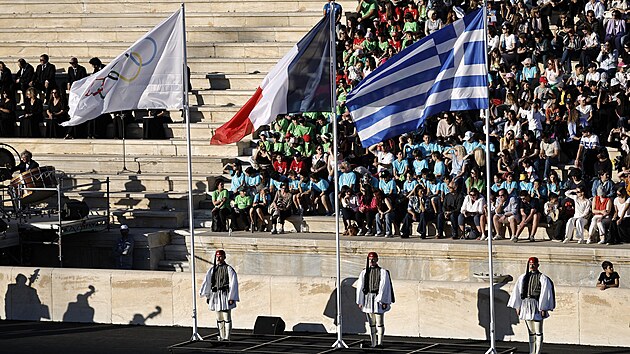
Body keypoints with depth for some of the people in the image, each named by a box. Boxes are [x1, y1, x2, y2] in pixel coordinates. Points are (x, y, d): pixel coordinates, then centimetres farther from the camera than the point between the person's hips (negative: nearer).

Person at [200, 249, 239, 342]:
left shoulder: (228, 269, -5)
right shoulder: (212, 270, 11)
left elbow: (233, 284, -8)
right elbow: (207, 282, 10)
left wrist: (232, 298, -14)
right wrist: (207, 296, 1)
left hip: (225, 295, -6)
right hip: (215, 295, 6)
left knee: (227, 317, -6)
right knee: (219, 318, 11)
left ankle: (227, 337, -5)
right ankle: (222, 336, 19)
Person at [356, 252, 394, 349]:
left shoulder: (383, 272, 0)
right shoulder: (364, 273, 11)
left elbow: (384, 287, -5)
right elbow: (360, 287, 10)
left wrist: (384, 301, -12)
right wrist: (360, 301, 5)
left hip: (378, 298, -4)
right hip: (367, 298, 4)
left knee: (380, 322, -7)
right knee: (371, 323, 7)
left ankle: (379, 342, -6)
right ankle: (373, 343, 11)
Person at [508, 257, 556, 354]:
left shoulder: (542, 278, -5)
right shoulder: (523, 278, 10)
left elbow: (545, 294, -9)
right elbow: (517, 292, 11)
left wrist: (543, 309, -14)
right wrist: (517, 307, 6)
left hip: (537, 306, -5)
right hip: (526, 305, 5)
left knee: (538, 331, -4)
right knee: (531, 331, 12)